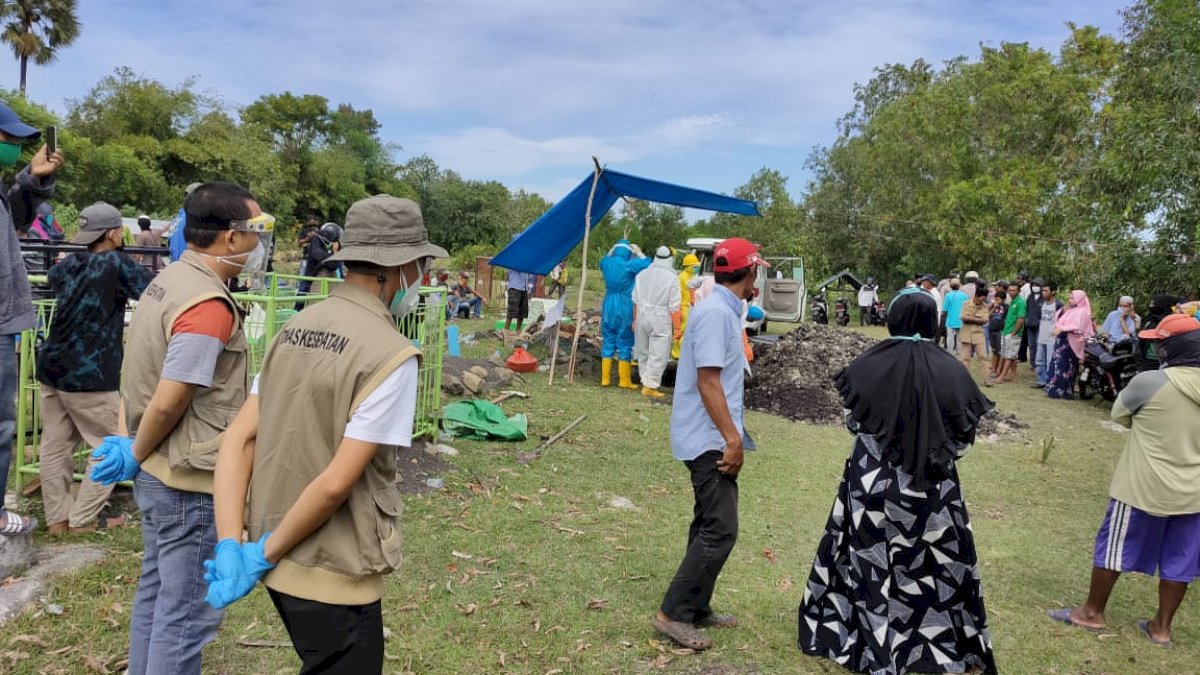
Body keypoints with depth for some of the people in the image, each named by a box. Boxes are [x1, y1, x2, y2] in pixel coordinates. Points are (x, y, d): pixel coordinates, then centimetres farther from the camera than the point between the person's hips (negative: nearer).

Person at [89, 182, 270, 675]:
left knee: (157, 591, 22)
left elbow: (149, 381, 13)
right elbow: (169, 403, -24)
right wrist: (137, 455, -8)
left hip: (160, 472, 10)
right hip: (191, 481, -10)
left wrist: (134, 447, 12)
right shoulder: (209, 305, -24)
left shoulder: (169, 280, 7)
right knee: (186, 614, 2)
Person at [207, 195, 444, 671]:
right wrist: (266, 553, -11)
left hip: (283, 564, 8)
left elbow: (238, 440, 0)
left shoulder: (296, 328, 3)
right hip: (335, 576, -8)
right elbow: (336, 483, -23)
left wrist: (230, 546, -4)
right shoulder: (391, 354, -21)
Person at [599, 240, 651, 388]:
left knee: (608, 343, 11)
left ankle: (605, 378, 12)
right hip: (625, 311, -5)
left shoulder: (606, 264, 2)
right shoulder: (629, 266, -14)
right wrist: (638, 251, 2)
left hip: (608, 310, 5)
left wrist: (613, 249, 24)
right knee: (624, 345, 3)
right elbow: (647, 263, -9)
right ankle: (625, 380, 8)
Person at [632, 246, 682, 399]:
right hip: (661, 319, -6)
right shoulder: (671, 278, -9)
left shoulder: (641, 275, 8)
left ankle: (646, 383, 22)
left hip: (642, 317, 6)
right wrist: (677, 328, -5)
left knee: (643, 353, 15)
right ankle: (650, 386, -4)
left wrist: (635, 319, 24)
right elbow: (674, 307, -9)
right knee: (658, 355, -2)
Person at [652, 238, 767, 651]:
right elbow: (707, 381, -23)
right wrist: (732, 438, -22)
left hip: (712, 438, 10)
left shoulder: (725, 311, 12)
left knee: (709, 526, 15)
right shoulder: (715, 313, -19)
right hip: (710, 439, -10)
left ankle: (696, 609, 24)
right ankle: (673, 613, -1)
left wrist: (732, 435, 23)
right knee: (720, 531, -8)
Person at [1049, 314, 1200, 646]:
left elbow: (1120, 415, -4)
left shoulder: (1150, 382, -20)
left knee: (1115, 547, 10)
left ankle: (1092, 612, 23)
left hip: (1145, 487, -5)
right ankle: (1162, 626, 27)